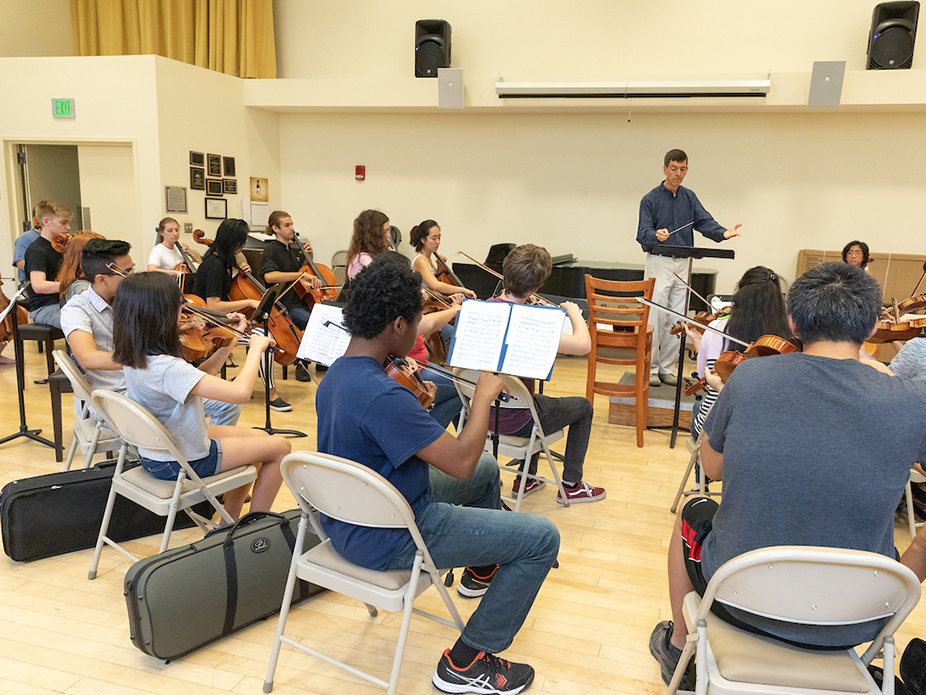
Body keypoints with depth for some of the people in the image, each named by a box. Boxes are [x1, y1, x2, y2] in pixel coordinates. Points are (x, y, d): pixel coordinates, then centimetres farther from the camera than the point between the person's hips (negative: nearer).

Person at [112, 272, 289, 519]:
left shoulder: (135, 355, -4)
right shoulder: (167, 367, -34)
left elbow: (196, 379, 6)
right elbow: (240, 392, -39)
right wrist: (255, 348, -23)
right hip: (181, 462, -9)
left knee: (260, 437, 22)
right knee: (279, 447, 4)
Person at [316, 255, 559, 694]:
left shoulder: (336, 375, 0)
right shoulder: (381, 395, -32)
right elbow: (461, 462, -28)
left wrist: (413, 400, 5)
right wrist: (484, 395, -15)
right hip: (387, 541, -10)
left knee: (488, 472, 25)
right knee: (542, 538, -5)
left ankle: (484, 567, 49)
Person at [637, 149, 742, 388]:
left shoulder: (689, 197, 11)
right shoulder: (651, 199, -4)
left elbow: (704, 221, 0)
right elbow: (643, 233, -12)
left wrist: (722, 233, -20)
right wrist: (656, 236, -34)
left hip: (682, 264, 5)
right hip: (659, 262, -5)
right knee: (655, 318, -6)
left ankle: (668, 368, 15)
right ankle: (650, 368, 4)